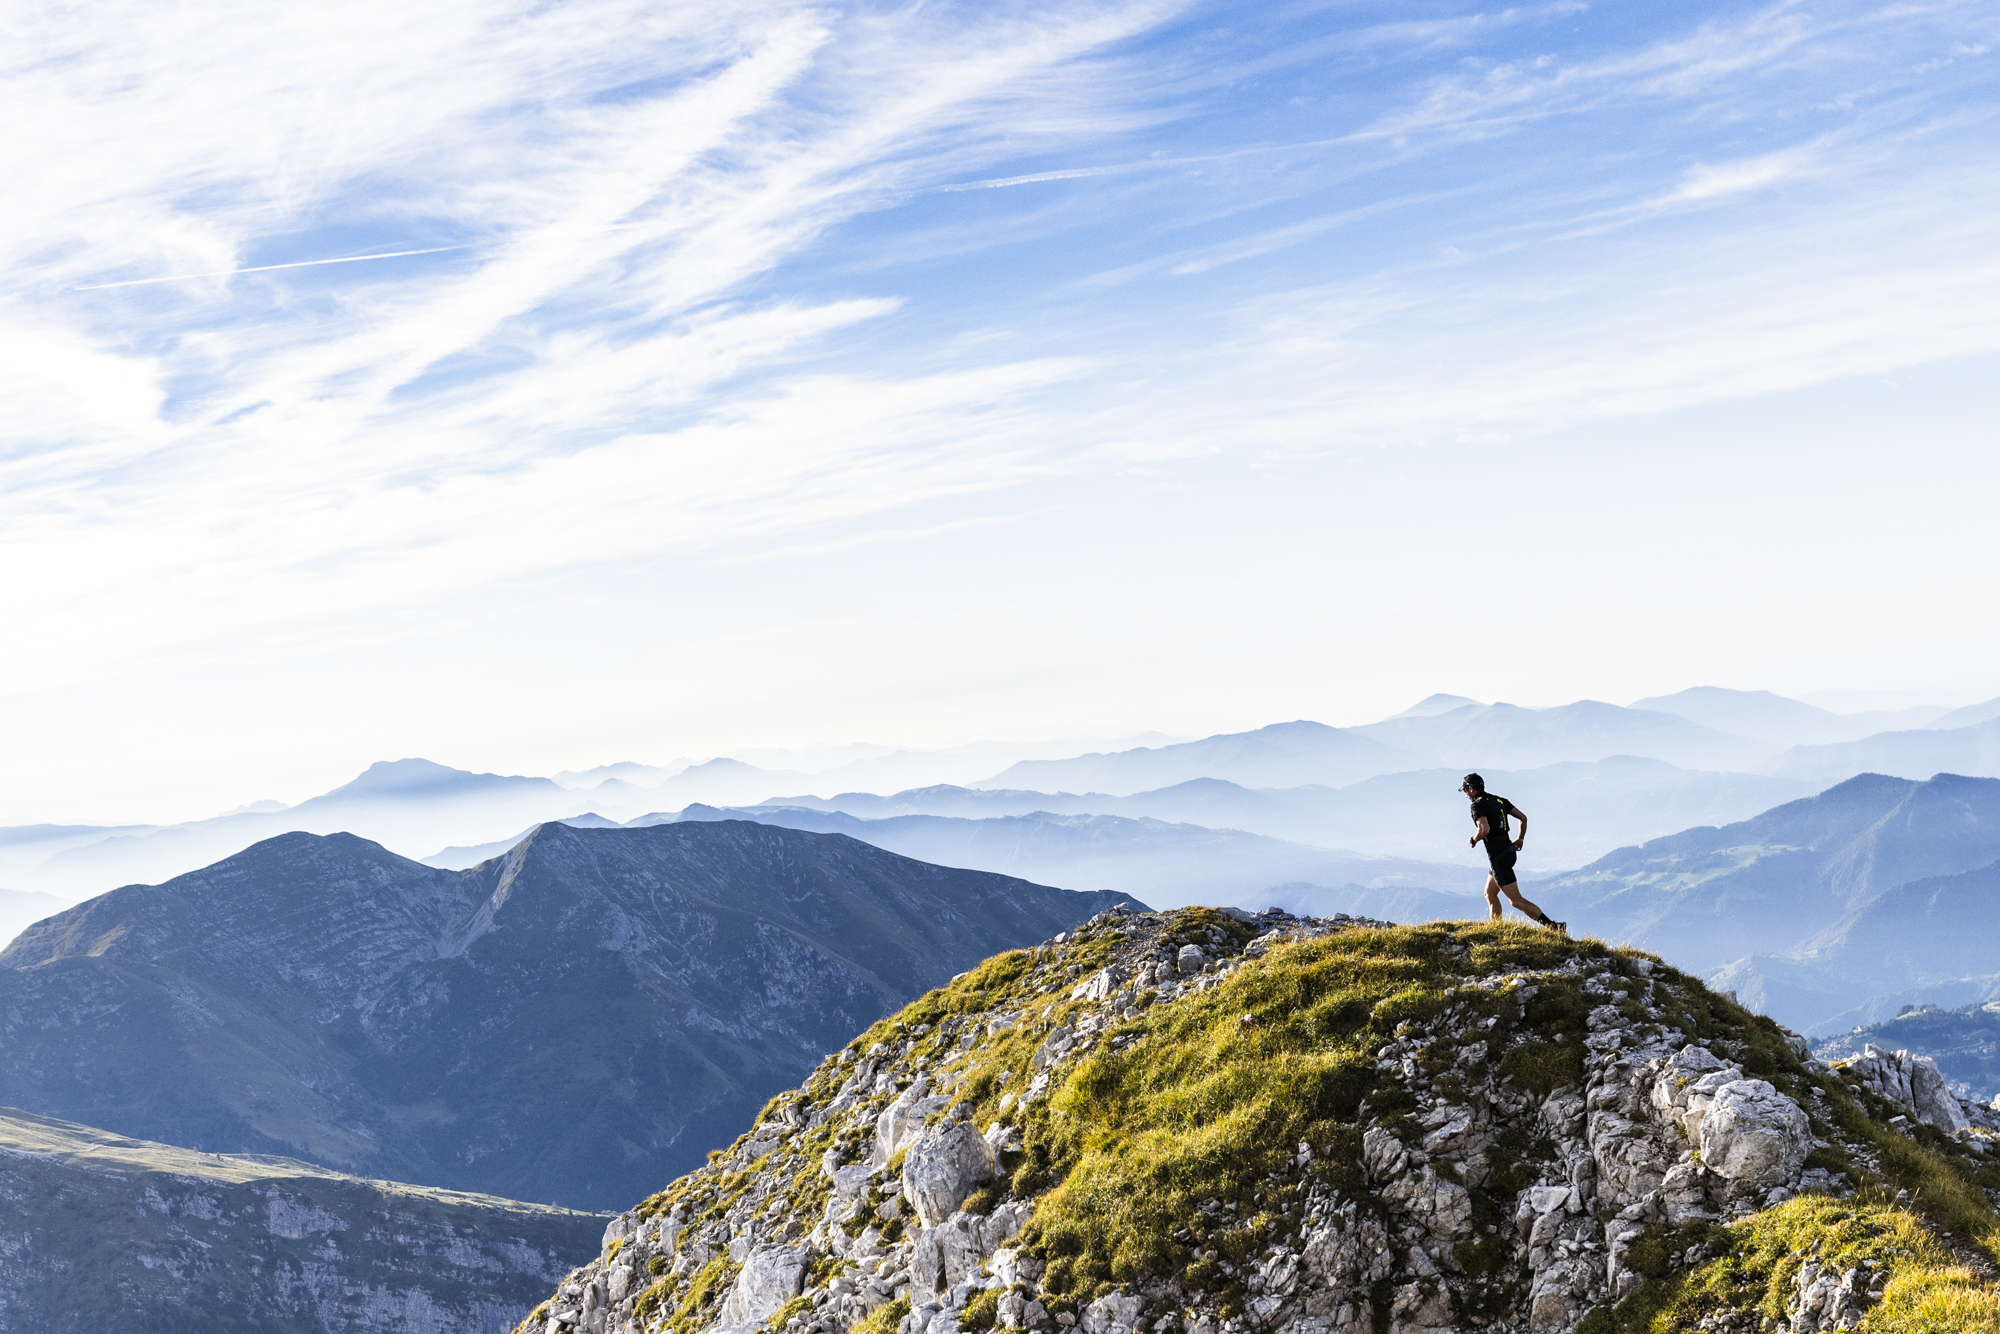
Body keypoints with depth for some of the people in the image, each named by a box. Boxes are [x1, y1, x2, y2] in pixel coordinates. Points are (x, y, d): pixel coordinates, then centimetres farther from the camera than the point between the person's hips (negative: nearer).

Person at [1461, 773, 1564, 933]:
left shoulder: (1477, 804, -11)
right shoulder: (1500, 800, 14)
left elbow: (1485, 829, -25)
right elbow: (1523, 817, 13)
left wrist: (1473, 840, -6)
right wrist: (1521, 839, 24)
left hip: (1498, 856, -10)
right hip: (1508, 851, 10)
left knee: (1516, 900, -9)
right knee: (1490, 895, 20)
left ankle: (1554, 927, -15)